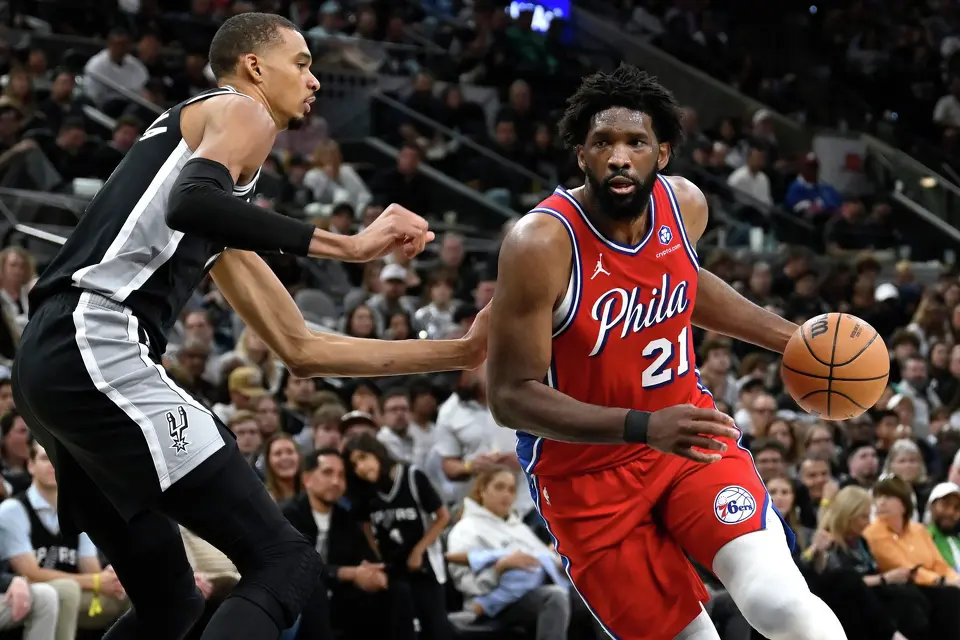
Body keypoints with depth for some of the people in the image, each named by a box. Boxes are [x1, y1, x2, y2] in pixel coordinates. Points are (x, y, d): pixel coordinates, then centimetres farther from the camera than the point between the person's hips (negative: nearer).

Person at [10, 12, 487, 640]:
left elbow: (299, 347, 31)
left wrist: (459, 352, 30)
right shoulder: (240, 112, 5)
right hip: (98, 351, -10)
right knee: (286, 564, -13)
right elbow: (189, 205, -20)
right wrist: (350, 245, -17)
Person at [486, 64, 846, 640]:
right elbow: (512, 396, -24)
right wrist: (643, 428, -34)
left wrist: (790, 337, 15)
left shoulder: (685, 205, -6)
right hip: (587, 473, -3)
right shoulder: (541, 245, -25)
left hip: (690, 433, 4)